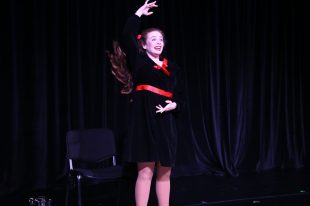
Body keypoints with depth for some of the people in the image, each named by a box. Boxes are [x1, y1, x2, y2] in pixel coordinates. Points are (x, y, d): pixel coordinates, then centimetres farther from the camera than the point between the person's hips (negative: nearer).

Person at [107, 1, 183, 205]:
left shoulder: (171, 67, 14)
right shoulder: (138, 60, 3)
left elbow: (179, 95, 16)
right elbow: (127, 36, -10)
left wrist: (174, 105, -6)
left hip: (166, 123, 4)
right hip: (144, 121, -4)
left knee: (165, 173, 9)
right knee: (145, 172, -4)